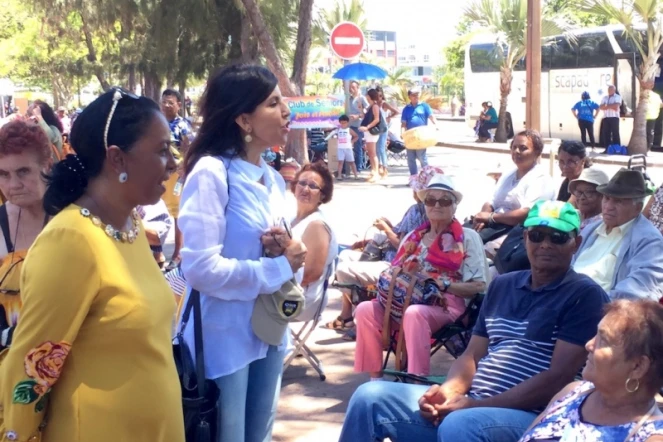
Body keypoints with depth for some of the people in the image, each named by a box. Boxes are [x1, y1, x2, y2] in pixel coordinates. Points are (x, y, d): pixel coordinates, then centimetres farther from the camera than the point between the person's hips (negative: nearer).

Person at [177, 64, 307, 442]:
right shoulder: (211, 172, -17)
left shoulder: (273, 178, 8)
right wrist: (280, 268, -16)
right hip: (225, 338, -8)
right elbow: (201, 267, -26)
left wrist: (287, 251, -7)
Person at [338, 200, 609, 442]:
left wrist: (478, 405, -16)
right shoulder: (502, 285, 16)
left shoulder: (584, 295, -4)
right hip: (471, 404, 7)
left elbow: (558, 377, -13)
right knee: (370, 397, -6)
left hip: (529, 417, -6)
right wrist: (448, 391, -7)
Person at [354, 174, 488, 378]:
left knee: (414, 313, -38)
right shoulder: (414, 237, 19)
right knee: (366, 309, -22)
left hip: (446, 305, -5)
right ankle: (375, 377, -17)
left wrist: (443, 284, -14)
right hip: (405, 301, 5)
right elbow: (394, 271, 19)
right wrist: (389, 281, -5)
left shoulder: (467, 238, 5)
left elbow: (478, 286, -2)